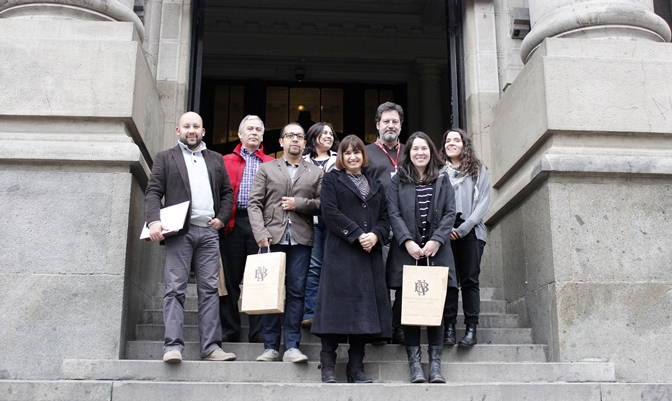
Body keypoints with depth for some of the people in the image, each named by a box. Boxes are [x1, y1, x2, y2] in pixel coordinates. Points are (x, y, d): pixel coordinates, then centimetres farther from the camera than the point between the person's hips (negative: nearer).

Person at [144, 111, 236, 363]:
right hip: (179, 232, -3)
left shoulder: (216, 159, 21)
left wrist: (222, 218, 3)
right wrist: (154, 221, -14)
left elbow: (227, 192, 20)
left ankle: (211, 347, 1)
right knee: (175, 289, -8)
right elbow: (153, 192, 2)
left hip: (209, 232, 3)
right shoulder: (165, 158, 12)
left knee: (210, 289, 0)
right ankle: (173, 346, -10)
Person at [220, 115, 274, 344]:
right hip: (233, 223, 1)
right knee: (231, 277, 3)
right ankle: (229, 329, 12)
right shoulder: (227, 161, 15)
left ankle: (258, 332, 5)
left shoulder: (271, 164, 14)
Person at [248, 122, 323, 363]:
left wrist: (299, 203, -8)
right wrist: (260, 232, -9)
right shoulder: (266, 169, 14)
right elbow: (254, 204, 5)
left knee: (296, 292, -2)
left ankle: (292, 346, 2)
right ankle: (271, 346, 6)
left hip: (301, 240, 0)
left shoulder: (315, 173, 15)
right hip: (272, 238, 0)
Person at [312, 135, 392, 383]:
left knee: (365, 307, 1)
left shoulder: (375, 186, 22)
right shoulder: (332, 180, 10)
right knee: (337, 304, -8)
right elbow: (330, 213, -5)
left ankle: (356, 367, 6)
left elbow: (384, 219, 14)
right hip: (341, 252, -4)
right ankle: (328, 367, -3)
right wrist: (357, 234, -13)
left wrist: (375, 235, -8)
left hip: (370, 254, 4)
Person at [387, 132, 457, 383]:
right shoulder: (398, 181, 10)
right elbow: (394, 214, 1)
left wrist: (436, 241, -9)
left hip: (436, 251, 1)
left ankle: (435, 363, 2)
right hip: (407, 251, -1)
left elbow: (450, 213, 5)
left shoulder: (442, 180, 13)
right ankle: (414, 361, 1)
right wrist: (407, 242, -12)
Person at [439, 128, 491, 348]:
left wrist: (464, 227, -9)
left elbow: (484, 201, 2)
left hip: (470, 231, -1)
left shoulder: (478, 171, 11)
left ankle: (471, 329, -1)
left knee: (470, 280, -2)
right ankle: (449, 327, 1)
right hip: (445, 232, 1)